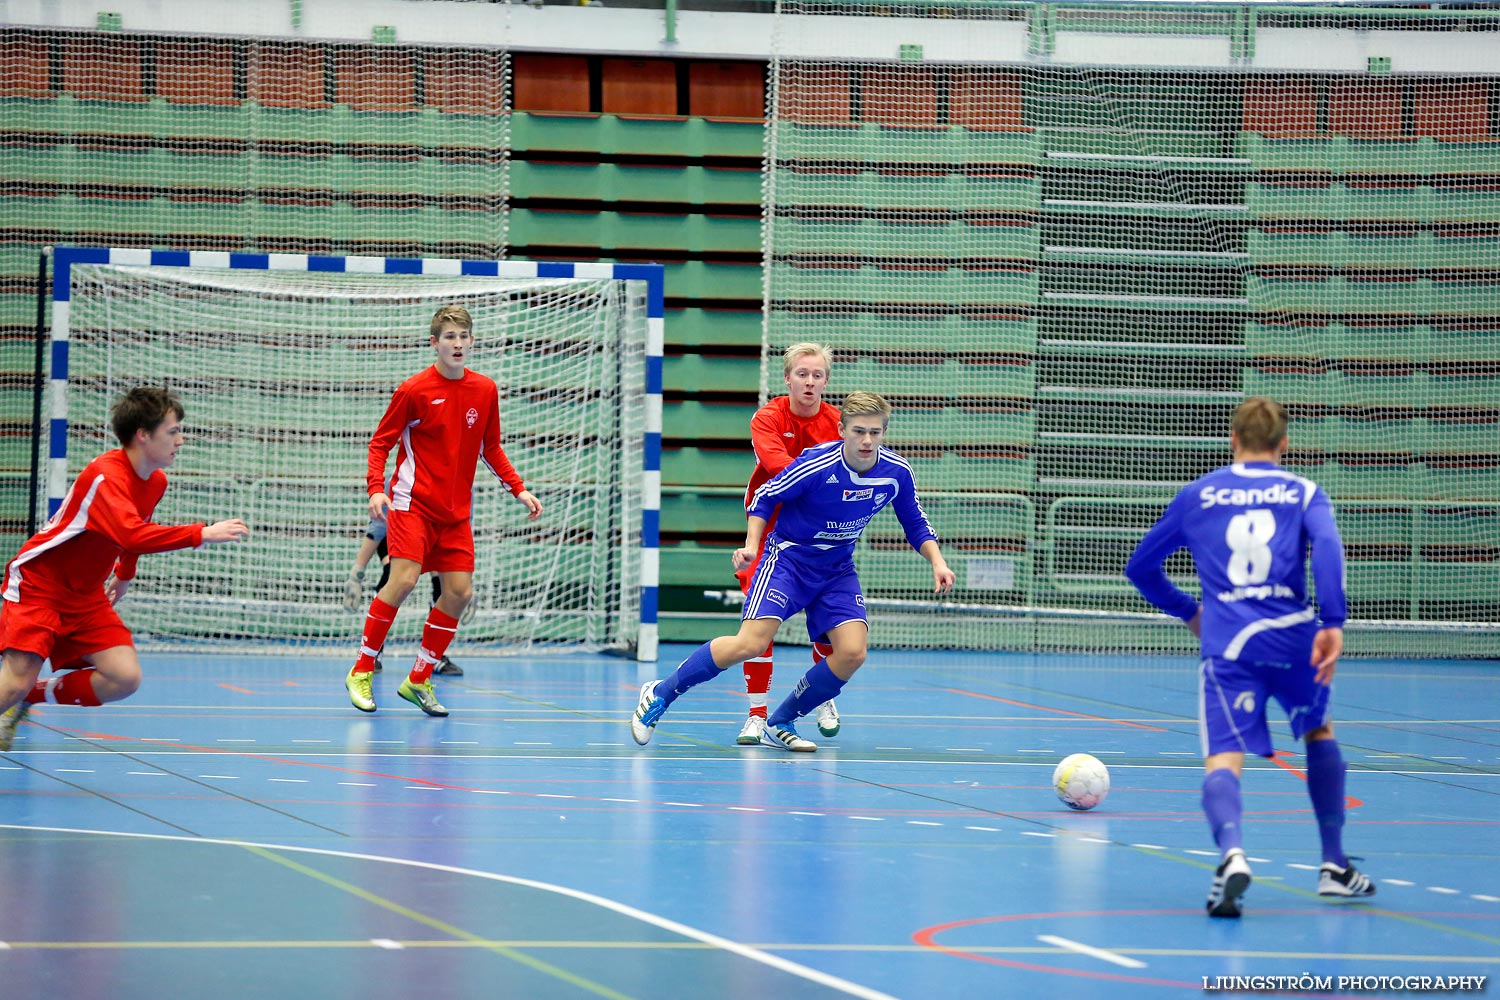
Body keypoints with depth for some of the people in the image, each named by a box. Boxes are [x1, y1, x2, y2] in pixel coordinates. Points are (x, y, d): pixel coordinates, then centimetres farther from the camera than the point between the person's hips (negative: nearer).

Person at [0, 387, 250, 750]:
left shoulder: (156, 481, 2)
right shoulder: (104, 475, -26)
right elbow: (132, 535, -42)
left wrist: (125, 574, 29)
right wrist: (202, 534, -43)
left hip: (86, 596, 8)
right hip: (38, 584, -8)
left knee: (125, 678, -9)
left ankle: (30, 696, 8)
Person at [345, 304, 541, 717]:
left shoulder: (485, 391, 5)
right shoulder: (414, 390, -8)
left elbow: (490, 448, 16)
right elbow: (380, 442, -3)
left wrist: (518, 488, 5)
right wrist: (376, 488, -17)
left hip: (456, 512, 5)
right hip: (413, 502, -5)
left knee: (459, 591, -3)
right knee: (403, 579, -18)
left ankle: (419, 679, 10)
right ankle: (361, 671, -5)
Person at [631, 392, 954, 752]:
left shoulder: (897, 472, -10)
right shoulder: (817, 465, -23)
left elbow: (916, 524, 7)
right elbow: (764, 498, -9)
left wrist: (937, 562, -7)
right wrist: (751, 545, -20)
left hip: (837, 570, 5)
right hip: (788, 557, -5)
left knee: (852, 652, -15)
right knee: (750, 644, -21)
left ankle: (779, 725, 4)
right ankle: (659, 694, -4)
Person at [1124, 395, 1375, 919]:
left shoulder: (1197, 495, 18)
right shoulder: (1304, 493, 13)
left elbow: (1140, 566, 25)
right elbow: (1327, 545, -10)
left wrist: (1188, 611, 38)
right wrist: (1332, 624, -17)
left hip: (1228, 645, -1)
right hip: (1294, 638, 1)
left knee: (1223, 759, -10)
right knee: (1320, 733, 27)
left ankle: (1232, 852, -43)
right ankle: (1334, 865, 29)